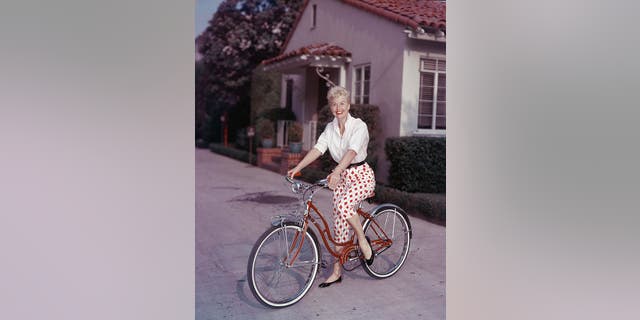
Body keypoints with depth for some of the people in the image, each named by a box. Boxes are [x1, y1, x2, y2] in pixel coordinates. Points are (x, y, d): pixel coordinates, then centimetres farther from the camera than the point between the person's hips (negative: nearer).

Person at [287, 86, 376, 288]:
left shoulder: (359, 126, -13)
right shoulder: (330, 128, 5)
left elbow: (351, 152, -29)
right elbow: (317, 149, -7)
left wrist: (336, 172, -45)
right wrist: (297, 168, -21)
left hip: (361, 175, -6)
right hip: (341, 176, 6)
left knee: (344, 205, -33)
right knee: (339, 223, 5)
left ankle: (363, 241, -6)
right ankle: (337, 271, 15)